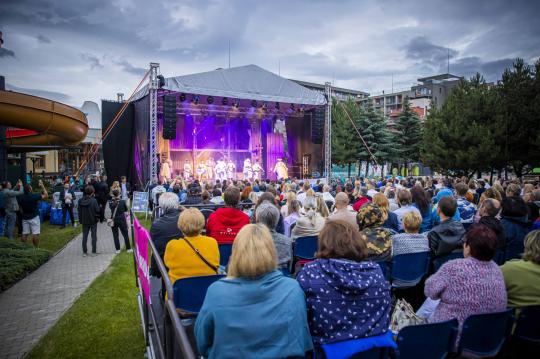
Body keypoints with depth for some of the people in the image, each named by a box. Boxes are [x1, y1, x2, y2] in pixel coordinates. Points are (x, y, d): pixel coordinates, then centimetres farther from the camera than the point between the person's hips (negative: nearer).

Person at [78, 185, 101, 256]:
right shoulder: (94, 200, -18)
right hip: (93, 221, -4)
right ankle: (94, 252, 10)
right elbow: (98, 210, -16)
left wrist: (80, 220, 9)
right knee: (94, 236, 6)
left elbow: (79, 210, 1)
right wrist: (97, 217, 2)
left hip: (84, 221, 4)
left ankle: (84, 252, 16)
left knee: (84, 236, 12)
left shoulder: (80, 200, -4)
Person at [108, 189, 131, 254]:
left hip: (113, 220, 1)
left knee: (115, 235, 11)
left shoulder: (110, 202, -8)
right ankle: (128, 249, 14)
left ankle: (117, 249, 12)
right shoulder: (122, 201, -12)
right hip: (122, 220, -1)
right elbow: (126, 210, 2)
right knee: (125, 234, 9)